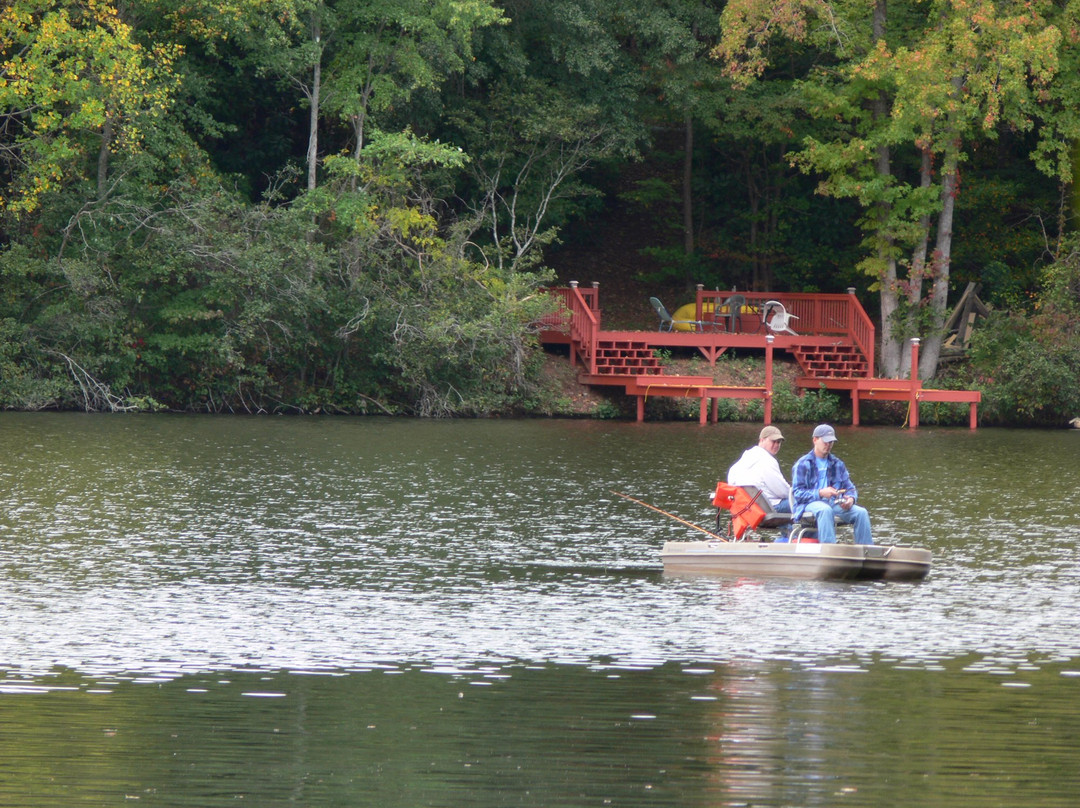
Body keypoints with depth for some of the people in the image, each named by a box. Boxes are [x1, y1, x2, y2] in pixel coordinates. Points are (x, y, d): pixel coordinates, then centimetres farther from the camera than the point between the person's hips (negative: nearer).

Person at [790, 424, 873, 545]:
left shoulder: (838, 464, 22)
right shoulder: (803, 464, 4)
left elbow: (850, 488, 19)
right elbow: (797, 493, -5)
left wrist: (851, 498, -7)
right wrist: (820, 493, -21)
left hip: (834, 504, 5)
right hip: (809, 504, -5)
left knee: (861, 512, -19)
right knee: (825, 510, -40)